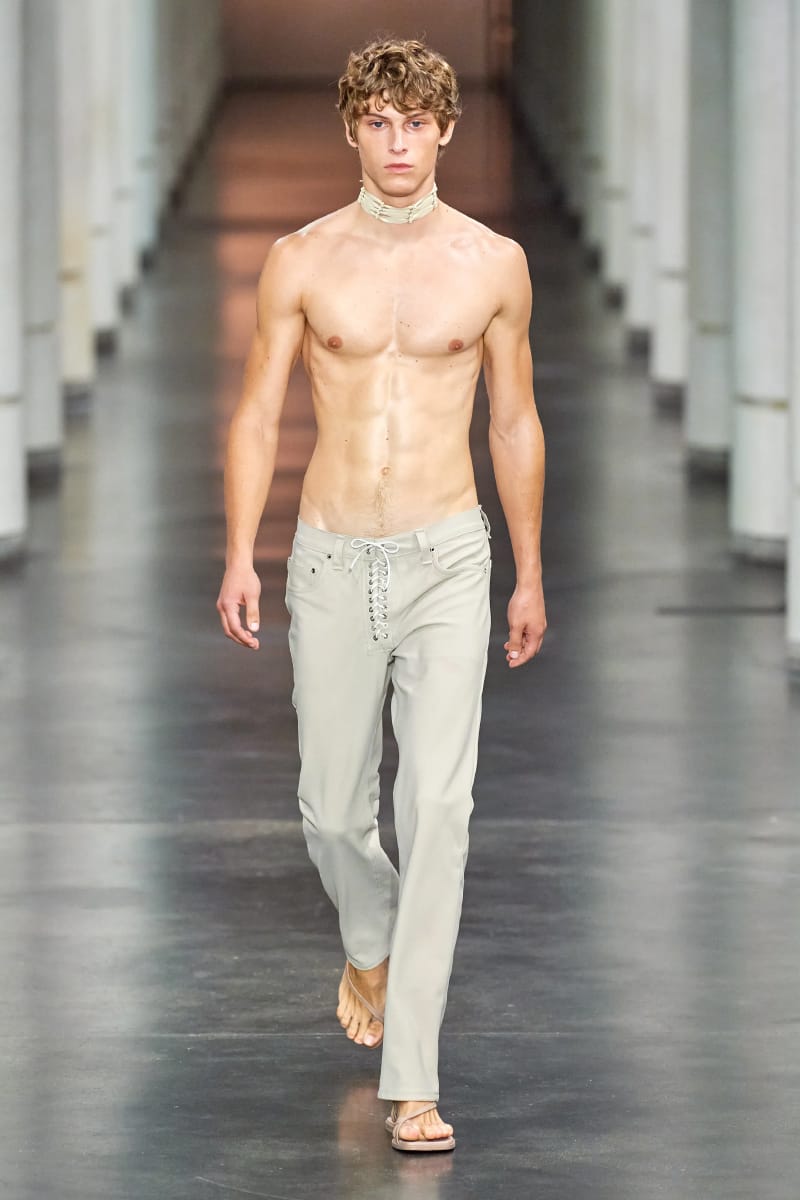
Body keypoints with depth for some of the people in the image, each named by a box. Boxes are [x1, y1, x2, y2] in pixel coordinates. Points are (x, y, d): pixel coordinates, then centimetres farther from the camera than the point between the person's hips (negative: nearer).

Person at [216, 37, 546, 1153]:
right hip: (332, 560, 1)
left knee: (439, 808, -12)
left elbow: (516, 423, 10)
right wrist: (238, 556, -4)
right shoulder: (303, 260, 1)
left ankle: (413, 1079, -11)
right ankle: (371, 948, 44)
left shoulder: (493, 263, 2)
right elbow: (258, 413, 5)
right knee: (334, 804, 10)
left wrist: (531, 576, 12)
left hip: (447, 560, -1)